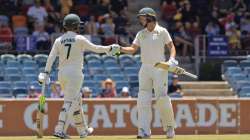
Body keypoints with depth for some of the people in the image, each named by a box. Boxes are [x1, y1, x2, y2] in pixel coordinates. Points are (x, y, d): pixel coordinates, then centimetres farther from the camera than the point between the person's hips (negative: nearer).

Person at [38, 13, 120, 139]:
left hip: (62, 74, 6)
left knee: (76, 101, 18)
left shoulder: (59, 40, 7)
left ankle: (83, 130, 25)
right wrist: (108, 49, 17)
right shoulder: (79, 39, -5)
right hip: (75, 73, -6)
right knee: (69, 102, -10)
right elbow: (95, 48, 2)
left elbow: (51, 57, -2)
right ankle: (60, 130, -21)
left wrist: (46, 73, -6)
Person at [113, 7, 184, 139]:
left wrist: (172, 59, -17)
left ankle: (169, 126, 13)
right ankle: (144, 131, -6)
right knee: (143, 100, -5)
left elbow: (171, 46, 0)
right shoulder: (141, 34, 11)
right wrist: (120, 48, -8)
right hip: (145, 69, 4)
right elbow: (132, 49, 9)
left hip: (160, 68, -4)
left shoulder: (162, 32, -1)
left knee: (162, 98, -7)